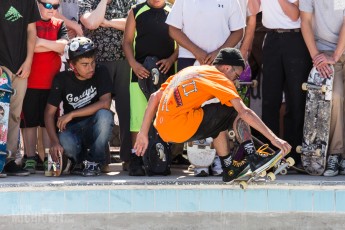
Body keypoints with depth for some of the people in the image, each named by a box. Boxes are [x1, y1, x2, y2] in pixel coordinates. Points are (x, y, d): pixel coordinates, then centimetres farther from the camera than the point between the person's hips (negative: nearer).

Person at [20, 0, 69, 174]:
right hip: (30, 81, -3)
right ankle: (30, 158, 6)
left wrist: (40, 41, -11)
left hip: (51, 81, 3)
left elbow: (63, 46, -6)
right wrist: (52, 46, -11)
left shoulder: (59, 25, 11)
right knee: (29, 121, 1)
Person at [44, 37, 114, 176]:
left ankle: (94, 161, -13)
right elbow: (49, 113, -8)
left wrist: (71, 115, -24)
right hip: (72, 130, 1)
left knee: (104, 115, -34)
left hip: (95, 128, 0)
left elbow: (105, 103, -23)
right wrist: (54, 142, -25)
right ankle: (79, 161, 4)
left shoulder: (101, 73, -9)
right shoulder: (62, 79, -6)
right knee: (64, 142, -35)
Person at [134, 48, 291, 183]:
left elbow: (155, 97, 21)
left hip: (163, 131, 8)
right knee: (232, 110, -1)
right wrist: (273, 138, -9)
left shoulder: (189, 71, 23)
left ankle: (229, 167, 24)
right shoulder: (219, 78, 0)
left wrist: (143, 133, 23)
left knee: (218, 124, 28)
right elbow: (244, 112, -9)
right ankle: (252, 159, 1)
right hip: (183, 129, -8)